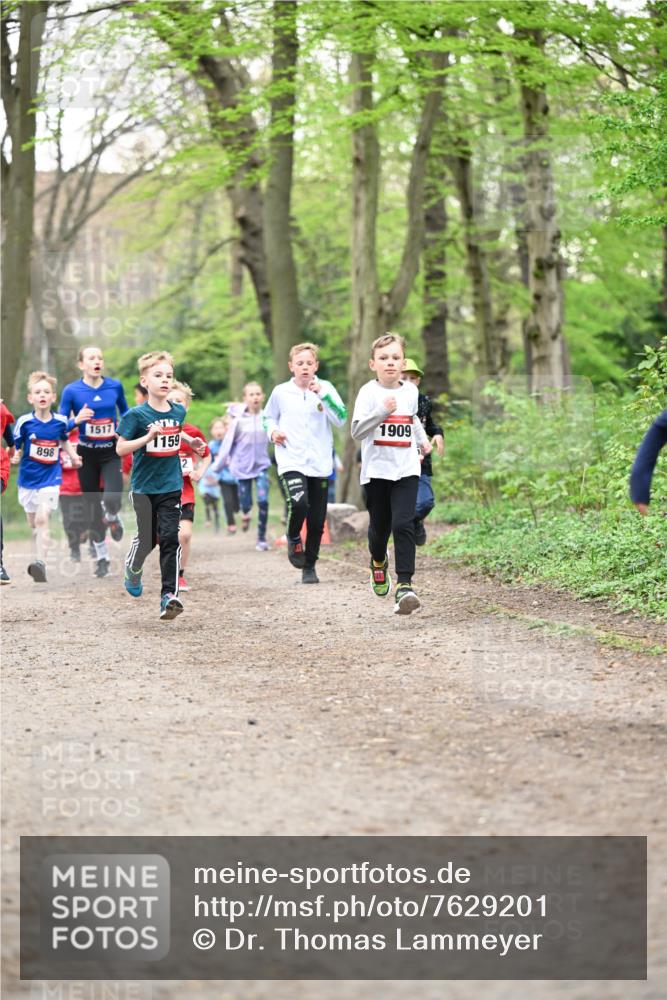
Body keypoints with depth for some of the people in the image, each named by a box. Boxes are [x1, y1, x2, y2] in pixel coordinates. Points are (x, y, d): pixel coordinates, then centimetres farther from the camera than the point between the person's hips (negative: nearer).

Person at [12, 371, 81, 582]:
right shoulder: (24, 422, -10)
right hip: (28, 478, 2)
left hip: (50, 479, -1)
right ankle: (38, 563, 26)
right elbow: (17, 447, -5)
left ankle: (41, 563, -23)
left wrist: (73, 455, 3)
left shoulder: (60, 421, -4)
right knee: (33, 525, 13)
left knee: (42, 519, -18)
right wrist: (16, 457, -24)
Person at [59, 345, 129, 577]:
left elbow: (125, 412, 16)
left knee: (112, 498, -22)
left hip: (112, 452, 0)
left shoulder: (115, 386, -2)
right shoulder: (71, 391, -8)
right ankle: (102, 558, 21)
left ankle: (113, 518, 17)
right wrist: (76, 420, -24)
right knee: (92, 507, 6)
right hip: (87, 454, 0)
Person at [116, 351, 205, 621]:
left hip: (171, 487, 3)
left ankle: (169, 595, -6)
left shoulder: (178, 411, 3)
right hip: (144, 487, -2)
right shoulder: (136, 415, -12)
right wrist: (148, 437, -26)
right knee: (147, 538, 9)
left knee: (170, 539, -6)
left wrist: (191, 441, 8)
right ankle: (133, 569, 41)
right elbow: (120, 448, -14)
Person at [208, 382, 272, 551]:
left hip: (261, 465, 0)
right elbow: (227, 444, -1)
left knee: (263, 500, -14)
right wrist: (216, 468, 1)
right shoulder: (239, 420, -6)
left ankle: (262, 539, -2)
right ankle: (245, 514, 43)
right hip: (242, 466, 0)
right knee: (246, 504, 5)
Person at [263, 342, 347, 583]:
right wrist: (272, 431, 0)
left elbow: (341, 419, -10)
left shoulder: (325, 388, 1)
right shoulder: (280, 392, 4)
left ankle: (309, 567, 24)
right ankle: (293, 537, 5)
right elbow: (268, 416, 20)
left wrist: (322, 395, -18)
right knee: (298, 503, -27)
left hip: (320, 464, 1)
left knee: (317, 522, 5)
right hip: (291, 461, -1)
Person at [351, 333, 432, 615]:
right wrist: (382, 411, -27)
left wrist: (422, 439, 22)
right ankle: (378, 562, 44)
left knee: (403, 524, -14)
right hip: (376, 470, -2)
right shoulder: (369, 392, -8)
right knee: (380, 526, 11)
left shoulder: (411, 390, 8)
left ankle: (404, 585, -18)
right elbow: (357, 431, -17)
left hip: (406, 469, 2)